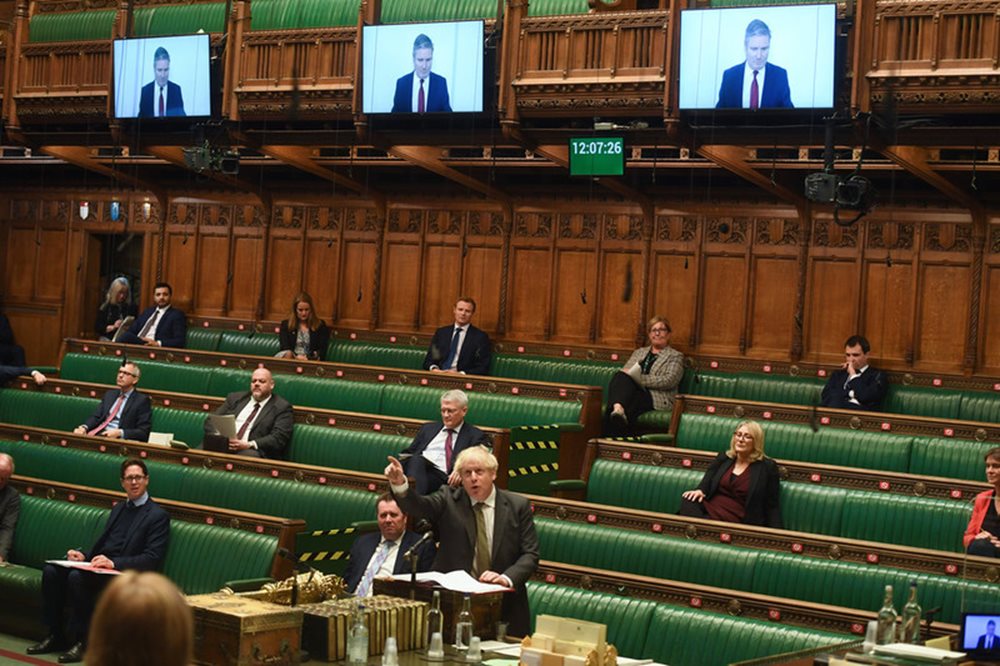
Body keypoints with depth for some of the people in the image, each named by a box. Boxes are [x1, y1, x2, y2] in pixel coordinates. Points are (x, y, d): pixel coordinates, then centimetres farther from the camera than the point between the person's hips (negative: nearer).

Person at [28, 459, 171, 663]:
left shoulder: (158, 516, -3)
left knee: (77, 576, -32)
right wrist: (84, 555, 1)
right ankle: (55, 635, -7)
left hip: (123, 572, -8)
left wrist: (114, 562, -24)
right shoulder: (119, 508, 22)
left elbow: (152, 559, -13)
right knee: (51, 571, -14)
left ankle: (81, 641, -21)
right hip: (99, 564, 8)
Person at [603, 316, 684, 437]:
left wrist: (638, 378, -12)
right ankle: (617, 408, -59)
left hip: (656, 399, -3)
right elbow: (624, 371, 17)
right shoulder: (639, 352, 29)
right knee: (621, 377, -35)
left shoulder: (675, 356, 13)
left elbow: (669, 381, -5)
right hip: (630, 392, 4)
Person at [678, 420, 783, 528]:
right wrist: (699, 491, -10)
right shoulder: (723, 458, 17)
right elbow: (707, 482, 17)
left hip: (734, 521, -5)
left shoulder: (767, 467, 5)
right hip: (708, 508, 5)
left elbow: (773, 506, 4)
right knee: (688, 501, -29)